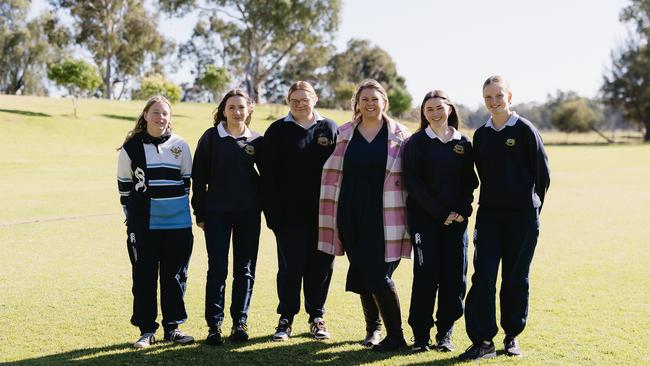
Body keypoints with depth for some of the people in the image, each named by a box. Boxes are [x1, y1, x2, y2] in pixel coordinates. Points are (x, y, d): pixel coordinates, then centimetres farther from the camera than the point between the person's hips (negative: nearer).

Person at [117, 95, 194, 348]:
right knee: (144, 276, 3)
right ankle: (146, 329, 13)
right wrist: (132, 217, 5)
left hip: (177, 223, 1)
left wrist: (178, 207, 12)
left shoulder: (180, 146, 4)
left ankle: (172, 327, 18)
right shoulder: (131, 147, 1)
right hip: (143, 224, -1)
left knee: (175, 275, 7)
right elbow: (124, 186, 7)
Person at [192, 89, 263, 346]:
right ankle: (214, 325, 6)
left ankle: (240, 322, 16)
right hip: (217, 213, -2)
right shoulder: (211, 137, 0)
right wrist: (200, 213, -2)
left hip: (248, 213, 2)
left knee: (245, 270, 6)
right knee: (217, 271, -2)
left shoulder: (256, 141, 6)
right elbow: (199, 177, 1)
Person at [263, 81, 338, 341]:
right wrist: (273, 213, -8)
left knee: (320, 266, 7)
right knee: (290, 266, 1)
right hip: (290, 213, -1)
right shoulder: (278, 131, 2)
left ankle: (317, 317, 21)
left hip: (322, 212, 2)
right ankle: (286, 320, 14)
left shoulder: (329, 128, 7)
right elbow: (270, 175, -1)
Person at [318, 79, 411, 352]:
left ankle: (395, 335, 5)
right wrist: (335, 219, 6)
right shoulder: (345, 135, 8)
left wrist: (409, 216, -3)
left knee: (379, 275, -9)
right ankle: (373, 327, 27)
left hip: (383, 215, -3)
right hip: (351, 214, 3)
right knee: (361, 273, 8)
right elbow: (333, 175, 10)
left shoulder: (399, 136, 3)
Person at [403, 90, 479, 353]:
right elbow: (413, 183, -6)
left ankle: (445, 333, 15)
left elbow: (469, 181, 10)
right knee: (426, 274, -6)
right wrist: (441, 213, -12)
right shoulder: (416, 142, 1)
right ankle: (420, 334, 4)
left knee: (455, 275, 3)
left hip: (456, 218, 3)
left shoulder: (463, 143, 10)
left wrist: (463, 210, -7)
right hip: (424, 217, -3)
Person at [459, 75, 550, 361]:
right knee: (483, 276, -6)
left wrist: (531, 208, 5)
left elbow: (542, 173, 1)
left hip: (522, 216, -3)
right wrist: (493, 200, 12)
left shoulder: (525, 130, -3)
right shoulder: (481, 135, 9)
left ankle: (512, 336, 20)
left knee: (516, 278, 6)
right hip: (489, 215, 3)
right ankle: (483, 341, -2)